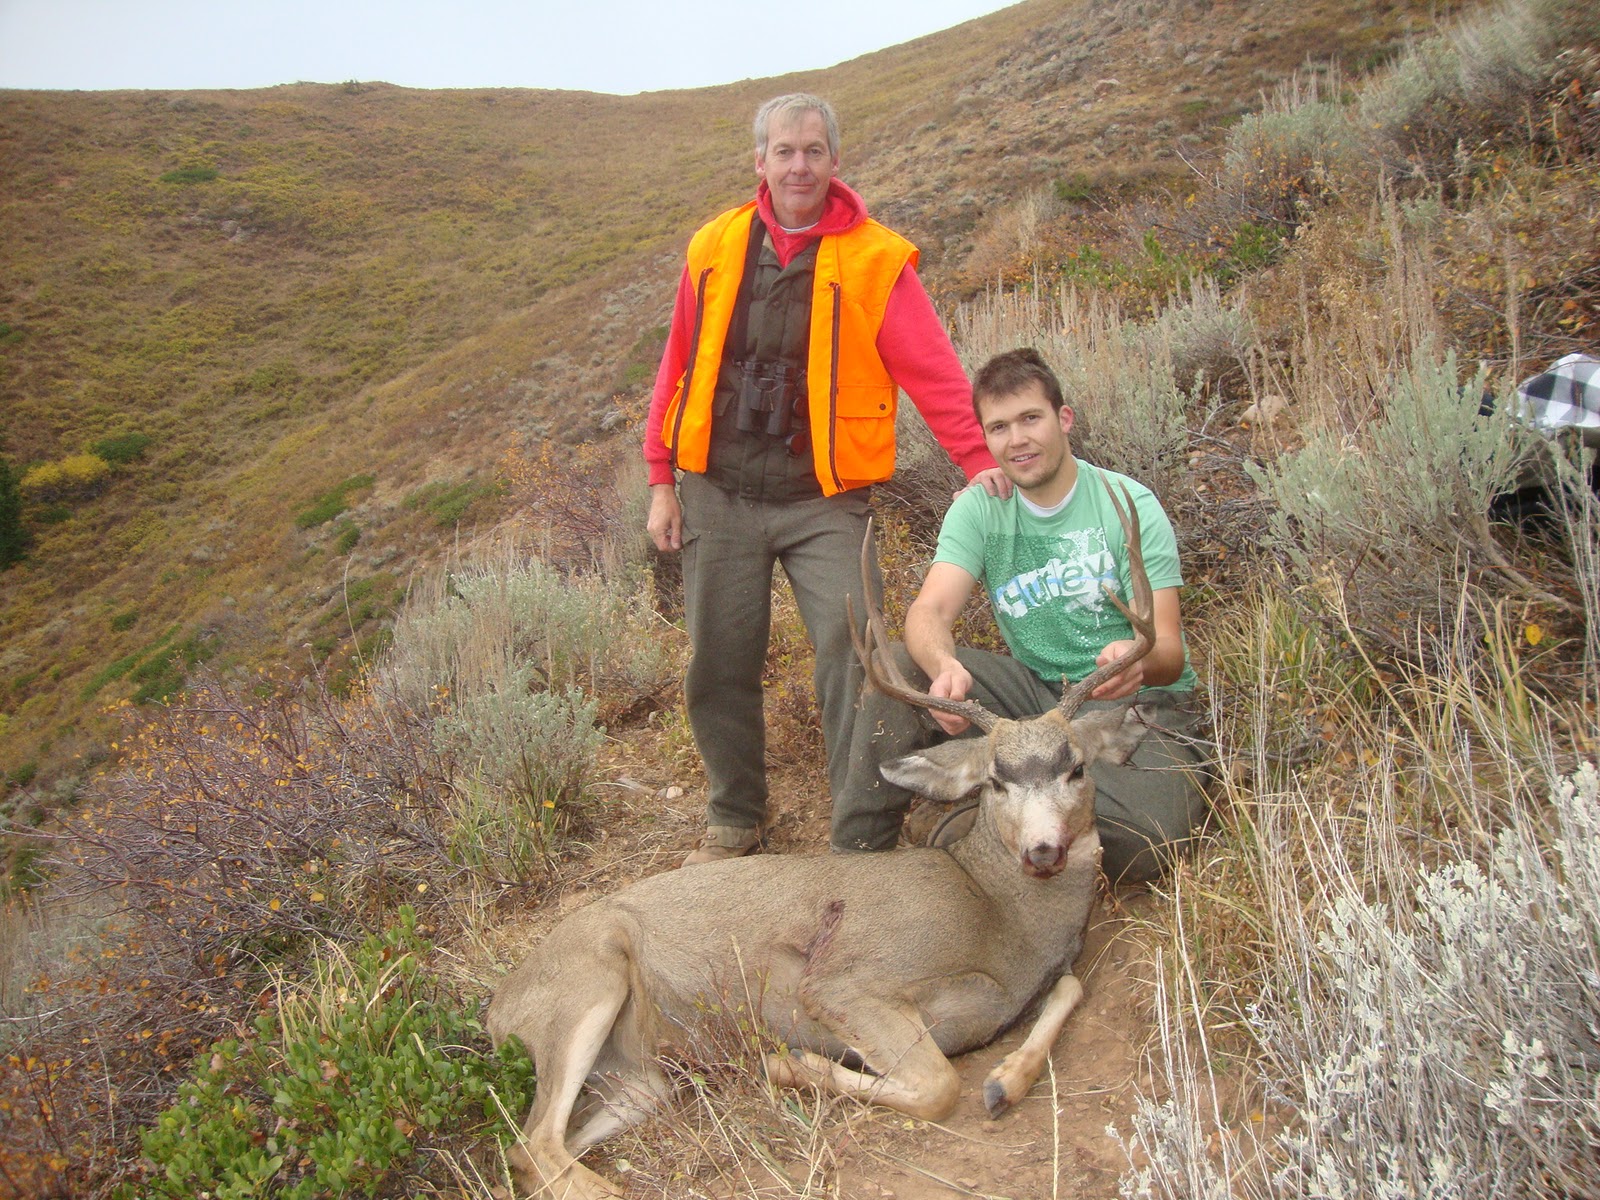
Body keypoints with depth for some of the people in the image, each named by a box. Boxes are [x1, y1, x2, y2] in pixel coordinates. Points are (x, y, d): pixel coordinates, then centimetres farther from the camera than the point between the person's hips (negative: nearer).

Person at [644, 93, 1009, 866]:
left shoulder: (875, 258, -3)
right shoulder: (715, 249, 6)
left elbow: (932, 368, -7)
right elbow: (679, 367, 10)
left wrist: (976, 458, -19)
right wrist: (662, 481, 8)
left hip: (824, 501, -3)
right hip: (718, 496, 3)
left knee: (851, 651, -12)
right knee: (719, 665, 9)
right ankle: (735, 818, 29)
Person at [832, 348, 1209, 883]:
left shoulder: (1129, 505, -10)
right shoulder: (979, 507, 0)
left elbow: (1169, 652, -17)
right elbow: (931, 610, -16)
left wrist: (1140, 659, -43)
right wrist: (944, 667, -40)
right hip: (1035, 692, 3)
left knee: (1148, 836, -33)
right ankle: (855, 854, -10)